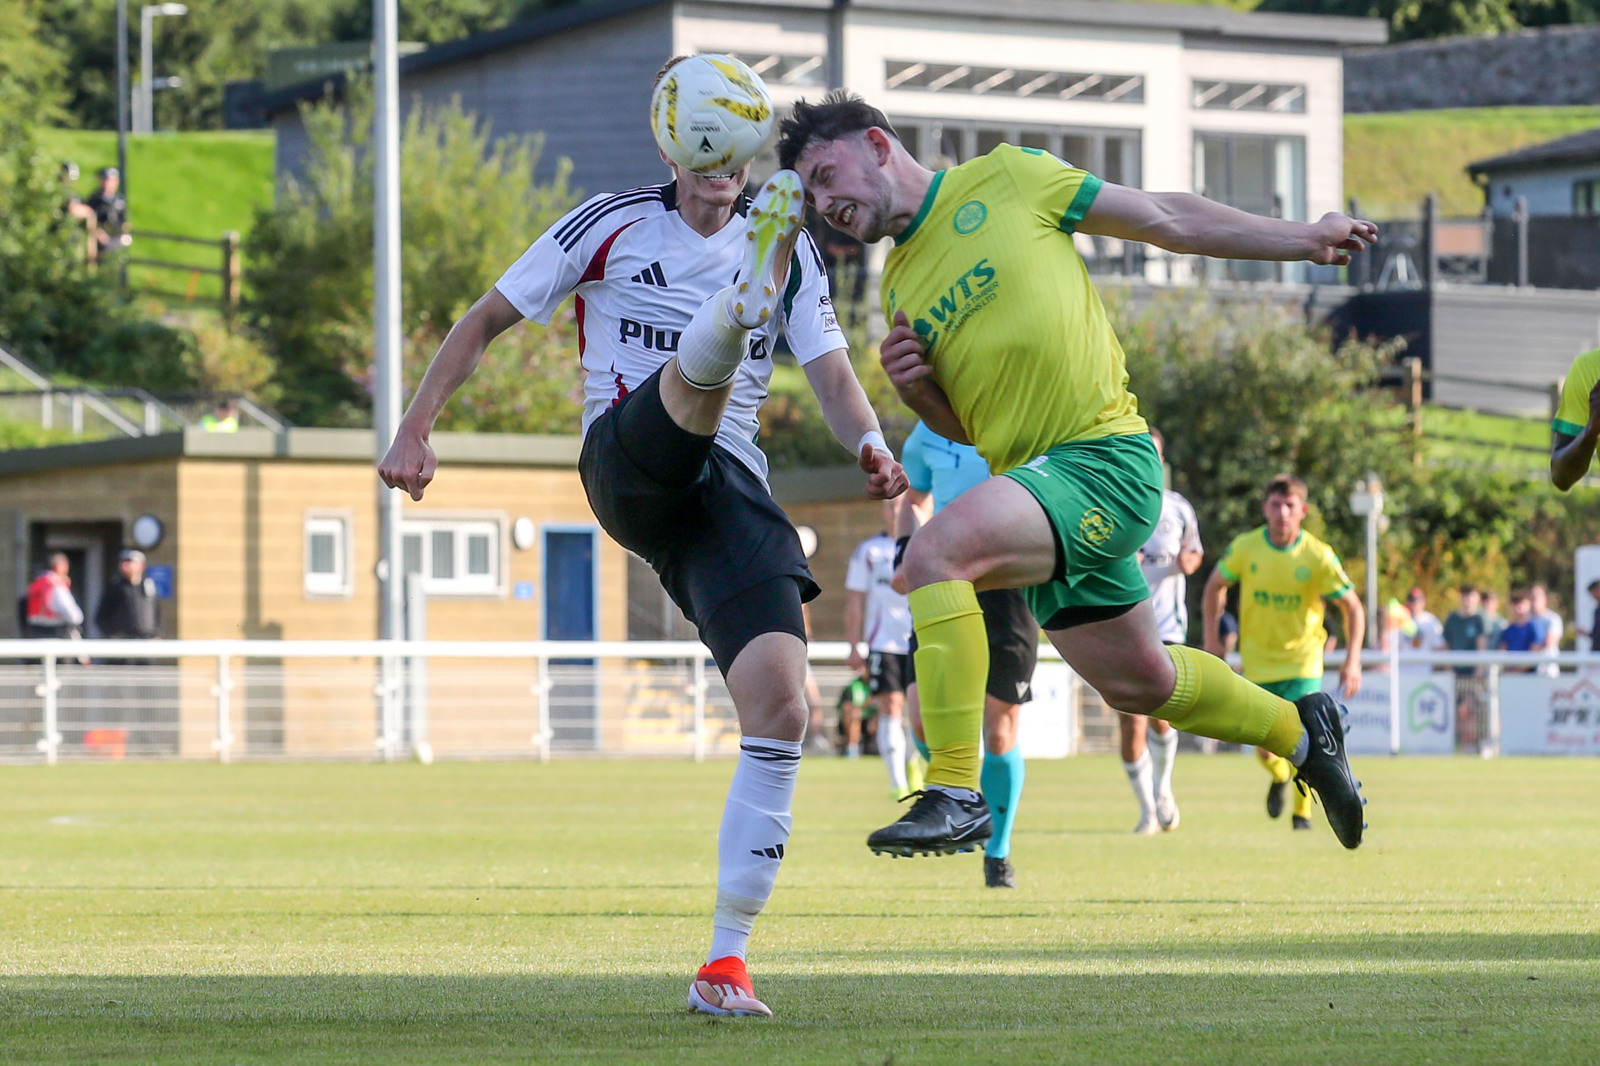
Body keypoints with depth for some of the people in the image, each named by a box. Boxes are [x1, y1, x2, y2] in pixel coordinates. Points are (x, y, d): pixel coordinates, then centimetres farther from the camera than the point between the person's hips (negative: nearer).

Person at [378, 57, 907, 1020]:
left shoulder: (791, 253, 14)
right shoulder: (613, 225, 8)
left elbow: (832, 374, 4)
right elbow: (488, 320, 11)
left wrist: (870, 445, -19)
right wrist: (415, 431, 0)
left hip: (728, 487, 2)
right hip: (626, 462, -2)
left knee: (782, 704, -15)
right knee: (700, 363, -34)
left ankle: (727, 962, -9)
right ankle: (746, 297, -76)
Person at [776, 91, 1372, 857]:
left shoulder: (1005, 180, -3)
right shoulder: (899, 290, 15)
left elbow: (1167, 221, 4)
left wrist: (1303, 240, 5)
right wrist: (915, 391, 0)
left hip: (1105, 457, -8)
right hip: (1030, 476, 8)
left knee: (935, 550, -28)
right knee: (1136, 681, 18)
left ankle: (955, 794, -27)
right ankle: (1300, 731, 43)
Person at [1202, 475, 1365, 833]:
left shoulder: (1318, 556, -13)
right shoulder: (1245, 548, -8)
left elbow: (1352, 607, -5)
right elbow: (1216, 585, 10)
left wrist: (1352, 660, -15)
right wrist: (1211, 636, 6)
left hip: (1303, 659, -1)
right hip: (1259, 660, 2)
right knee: (1266, 749, -2)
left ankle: (1302, 813, 11)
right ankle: (1279, 778, 36)